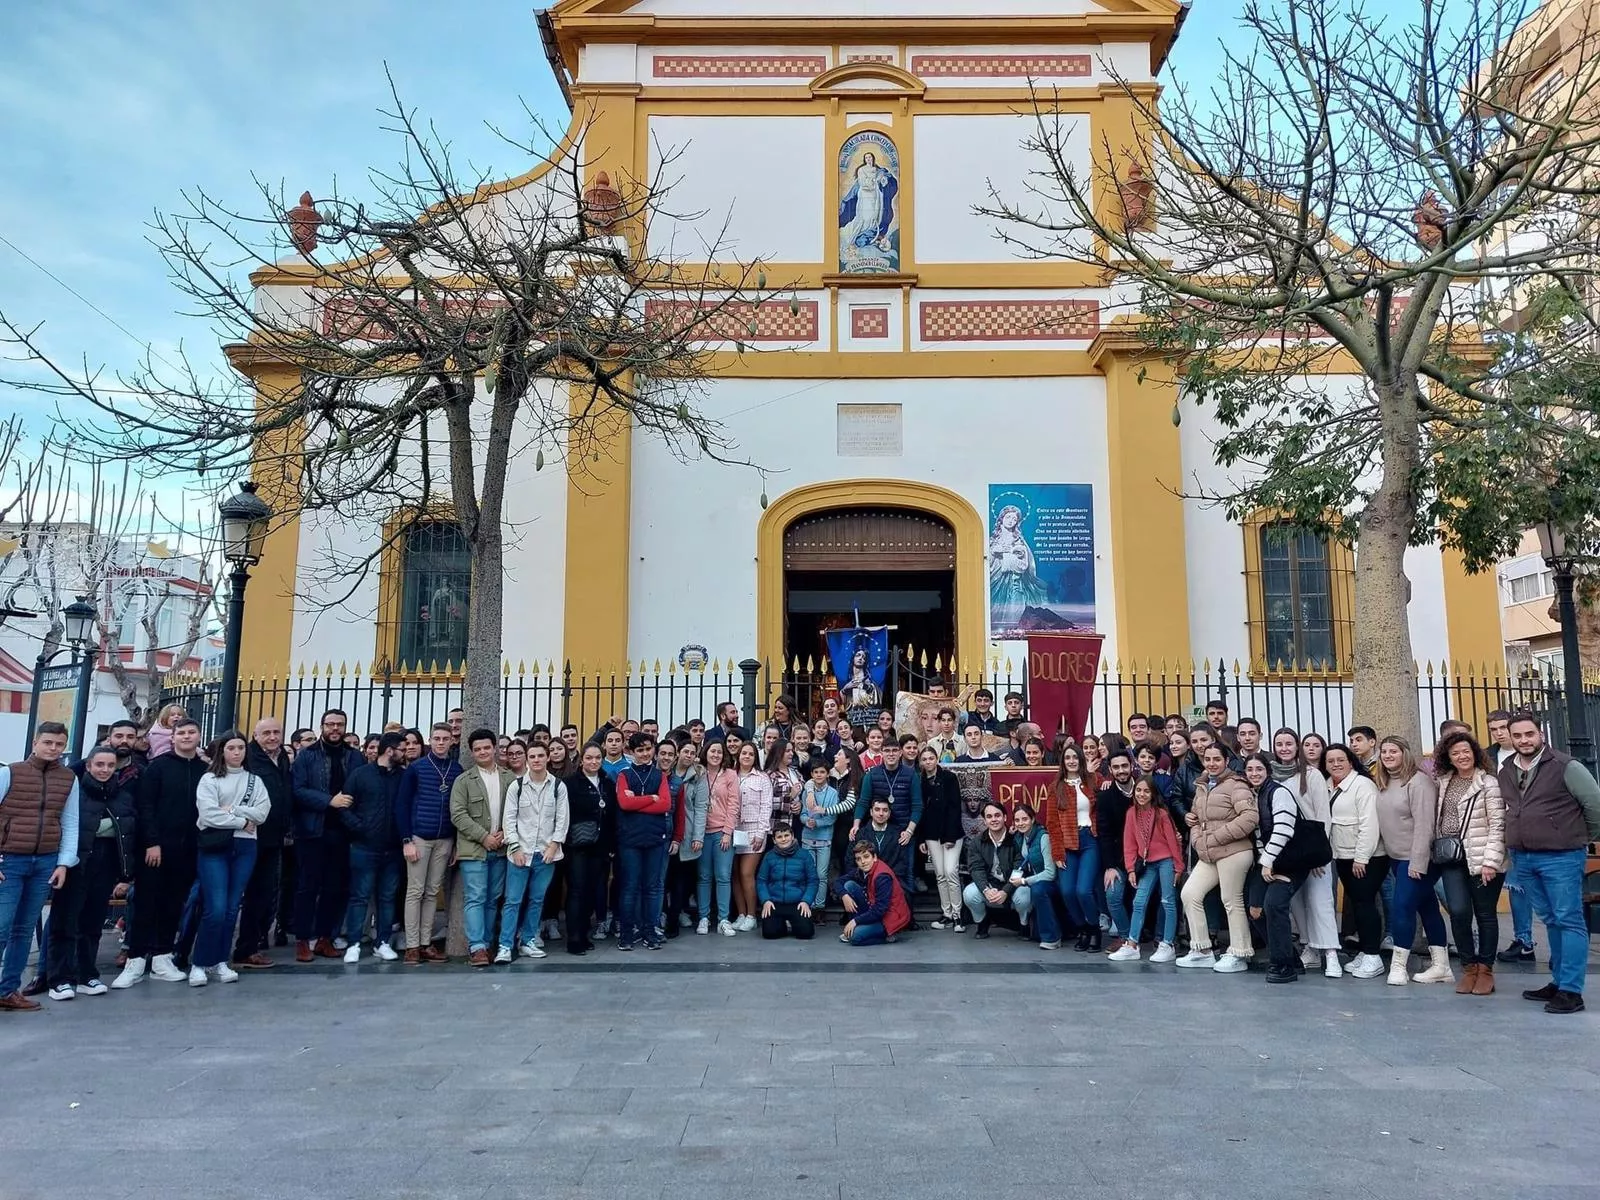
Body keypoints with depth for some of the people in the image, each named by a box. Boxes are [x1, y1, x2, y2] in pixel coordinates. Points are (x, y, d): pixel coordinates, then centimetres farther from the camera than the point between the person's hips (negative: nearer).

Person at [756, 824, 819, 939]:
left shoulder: (804, 856, -1)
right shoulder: (769, 856, 3)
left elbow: (812, 881, 1)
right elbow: (761, 881, 5)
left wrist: (806, 901, -12)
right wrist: (765, 900, -10)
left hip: (797, 904, -1)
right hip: (775, 903, 1)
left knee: (806, 932, -21)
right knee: (769, 932, -20)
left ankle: (793, 923, 17)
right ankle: (784, 925, 17)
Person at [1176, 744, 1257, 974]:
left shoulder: (1235, 785, -9)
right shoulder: (1202, 788, 17)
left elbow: (1249, 818, -19)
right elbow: (1195, 817, 23)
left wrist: (1215, 838, -16)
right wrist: (1197, 839, 2)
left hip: (1233, 852, -8)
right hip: (1208, 855, 8)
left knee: (1232, 901, 0)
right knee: (1190, 894, 6)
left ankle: (1239, 955, 13)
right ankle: (1202, 951, 15)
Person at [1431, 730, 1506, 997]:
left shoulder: (1488, 783, -6)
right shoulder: (1443, 782, 9)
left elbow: (1498, 825, -10)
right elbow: (1436, 816, 19)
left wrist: (1490, 861, -16)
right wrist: (1438, 849, 11)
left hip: (1482, 858, -4)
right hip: (1451, 857, 4)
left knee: (1485, 914, 5)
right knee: (1458, 912, -3)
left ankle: (1485, 970, 17)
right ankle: (1469, 967, 12)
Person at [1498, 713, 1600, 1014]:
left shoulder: (1565, 767, -10)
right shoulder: (1505, 772, 9)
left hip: (1561, 857, -6)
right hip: (1524, 859, 6)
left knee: (1569, 921, -3)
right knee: (1551, 921, 15)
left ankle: (1570, 991, -1)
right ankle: (1559, 981, 24)